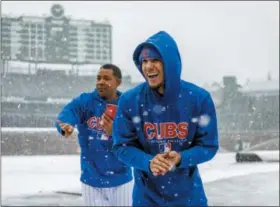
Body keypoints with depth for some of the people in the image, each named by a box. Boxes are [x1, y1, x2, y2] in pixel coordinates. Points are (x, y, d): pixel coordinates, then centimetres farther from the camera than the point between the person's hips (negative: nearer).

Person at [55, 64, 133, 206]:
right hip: (92, 181, 0)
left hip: (120, 180, 0)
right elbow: (65, 116, -23)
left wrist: (114, 133, -33)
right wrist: (65, 126, -46)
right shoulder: (84, 101, -4)